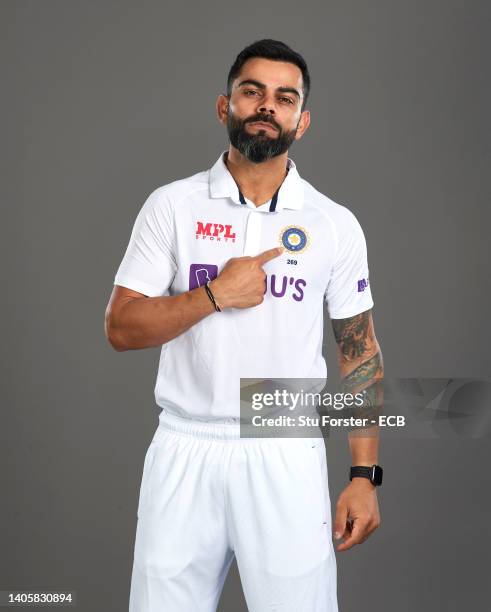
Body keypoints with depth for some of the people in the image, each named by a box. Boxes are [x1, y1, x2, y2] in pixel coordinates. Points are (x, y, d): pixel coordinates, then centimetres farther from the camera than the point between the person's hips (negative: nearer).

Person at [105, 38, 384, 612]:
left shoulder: (336, 225, 3)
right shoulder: (171, 205, 1)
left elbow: (359, 351, 5)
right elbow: (120, 328, -1)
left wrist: (364, 477, 0)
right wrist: (214, 293, -14)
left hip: (287, 458, 0)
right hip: (185, 454, 0)